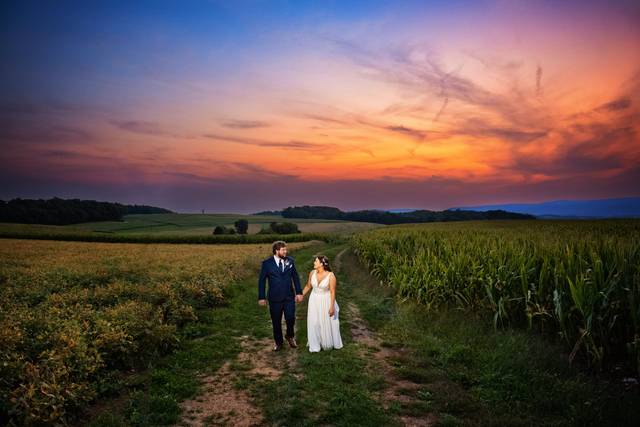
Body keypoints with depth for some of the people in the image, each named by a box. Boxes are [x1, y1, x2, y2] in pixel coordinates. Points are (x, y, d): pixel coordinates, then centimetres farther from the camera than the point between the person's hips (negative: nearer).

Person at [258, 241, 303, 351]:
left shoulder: (290, 261, 1)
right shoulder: (267, 263, -7)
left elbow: (295, 277, 7)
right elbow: (262, 281, -2)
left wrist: (299, 292, 2)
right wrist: (261, 297, -3)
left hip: (289, 297, 1)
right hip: (275, 298, -1)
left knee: (290, 318, -3)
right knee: (276, 322, 9)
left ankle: (290, 337, 27)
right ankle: (278, 342, 30)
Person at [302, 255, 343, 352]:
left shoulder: (331, 275, -20)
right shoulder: (312, 273, -8)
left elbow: (333, 292, -16)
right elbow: (308, 286, 7)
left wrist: (332, 307, -16)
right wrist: (301, 295, 9)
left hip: (326, 301, -3)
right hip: (314, 301, 3)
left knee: (327, 323, 11)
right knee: (314, 323, 8)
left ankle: (328, 343, 34)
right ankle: (315, 345, 24)